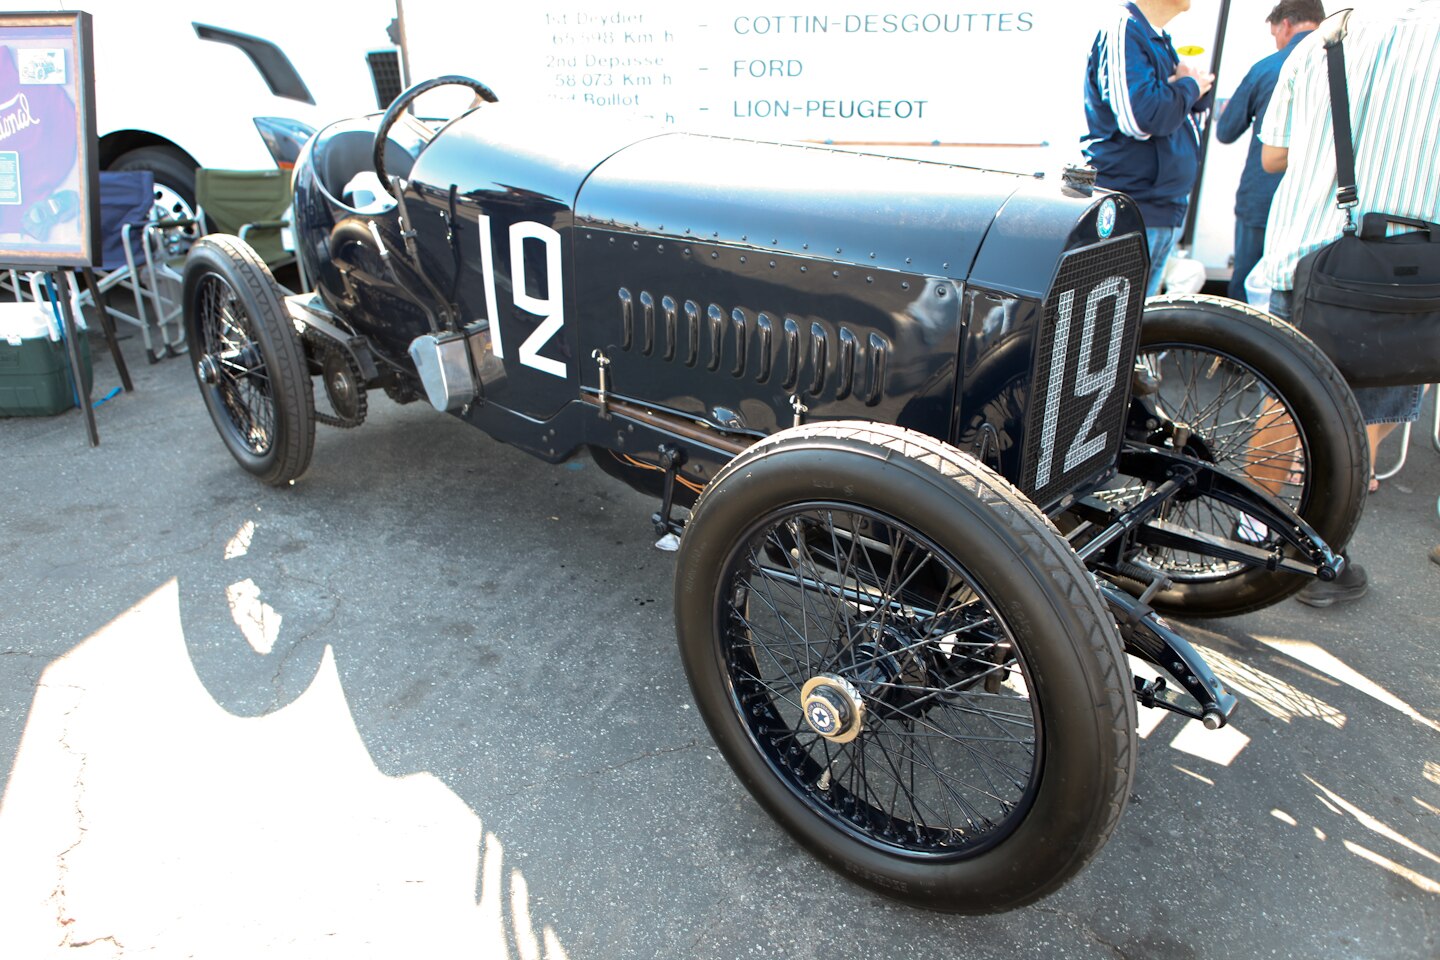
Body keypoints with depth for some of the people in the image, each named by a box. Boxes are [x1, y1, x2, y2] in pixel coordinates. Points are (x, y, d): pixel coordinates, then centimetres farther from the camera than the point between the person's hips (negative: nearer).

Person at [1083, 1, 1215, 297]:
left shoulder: (1160, 41, 18)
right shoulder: (1123, 31, -11)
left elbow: (1188, 122, 24)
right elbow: (1141, 118, -24)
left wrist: (1198, 92, 2)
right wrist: (1189, 86, -5)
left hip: (1167, 212, 10)